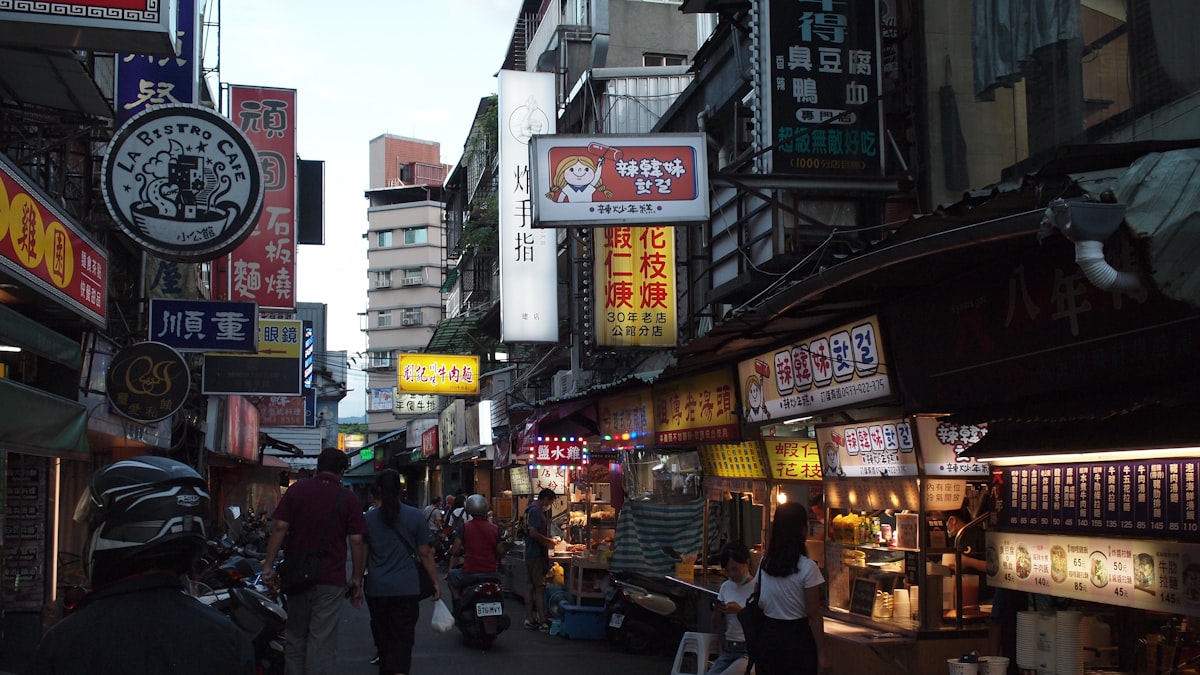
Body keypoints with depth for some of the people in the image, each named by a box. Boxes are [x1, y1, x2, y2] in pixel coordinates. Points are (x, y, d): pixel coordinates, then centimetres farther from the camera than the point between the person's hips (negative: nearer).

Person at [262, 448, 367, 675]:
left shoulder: (296, 490, 4)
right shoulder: (348, 499, -2)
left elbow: (279, 528, -3)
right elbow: (357, 541, -4)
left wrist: (268, 565, 0)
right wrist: (356, 579, 4)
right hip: (331, 579, -2)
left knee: (295, 637, 15)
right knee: (321, 641, -1)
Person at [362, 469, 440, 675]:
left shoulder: (369, 518, 1)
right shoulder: (415, 516, -5)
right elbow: (425, 554, -3)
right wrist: (435, 583, 4)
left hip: (377, 590, 3)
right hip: (406, 589, -2)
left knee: (384, 636, 17)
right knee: (402, 640, -3)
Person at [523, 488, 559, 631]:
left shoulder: (531, 510, 17)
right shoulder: (536, 511, -15)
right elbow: (533, 533, -24)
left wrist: (549, 540, 14)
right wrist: (549, 541, -12)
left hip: (531, 554, 10)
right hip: (537, 555, -10)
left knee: (530, 587, 11)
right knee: (540, 588, -8)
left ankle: (529, 619, 15)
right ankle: (542, 622, -8)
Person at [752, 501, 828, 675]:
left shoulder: (765, 563, 2)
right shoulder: (807, 567, -14)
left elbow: (759, 603, 6)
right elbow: (813, 615, -13)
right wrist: (821, 654, -8)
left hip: (768, 636, 5)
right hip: (797, 638, -5)